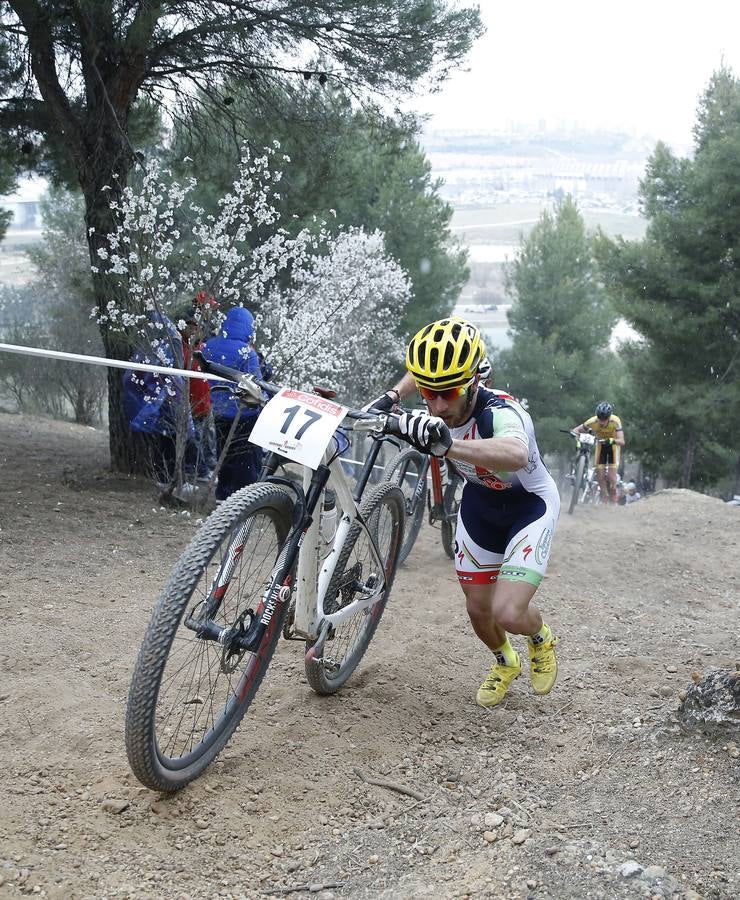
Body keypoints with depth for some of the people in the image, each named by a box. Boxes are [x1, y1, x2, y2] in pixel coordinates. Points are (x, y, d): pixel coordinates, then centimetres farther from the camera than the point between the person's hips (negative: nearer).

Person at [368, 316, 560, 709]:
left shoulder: (500, 413, -40)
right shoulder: (437, 404, -22)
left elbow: (516, 455, -66)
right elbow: (420, 373, 6)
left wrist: (448, 445, -80)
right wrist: (391, 396, -12)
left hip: (529, 504, -6)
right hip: (479, 501, 6)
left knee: (508, 613, -18)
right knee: (478, 608, 11)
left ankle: (541, 638, 20)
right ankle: (505, 663, 45)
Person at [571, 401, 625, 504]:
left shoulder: (615, 421, -32)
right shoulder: (593, 421, -28)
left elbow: (622, 442, -38)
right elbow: (576, 430, -18)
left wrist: (613, 440, -58)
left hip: (613, 445, -2)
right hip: (600, 444, 2)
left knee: (611, 477, -14)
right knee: (600, 475, -7)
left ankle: (613, 500, 8)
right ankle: (604, 499, 13)